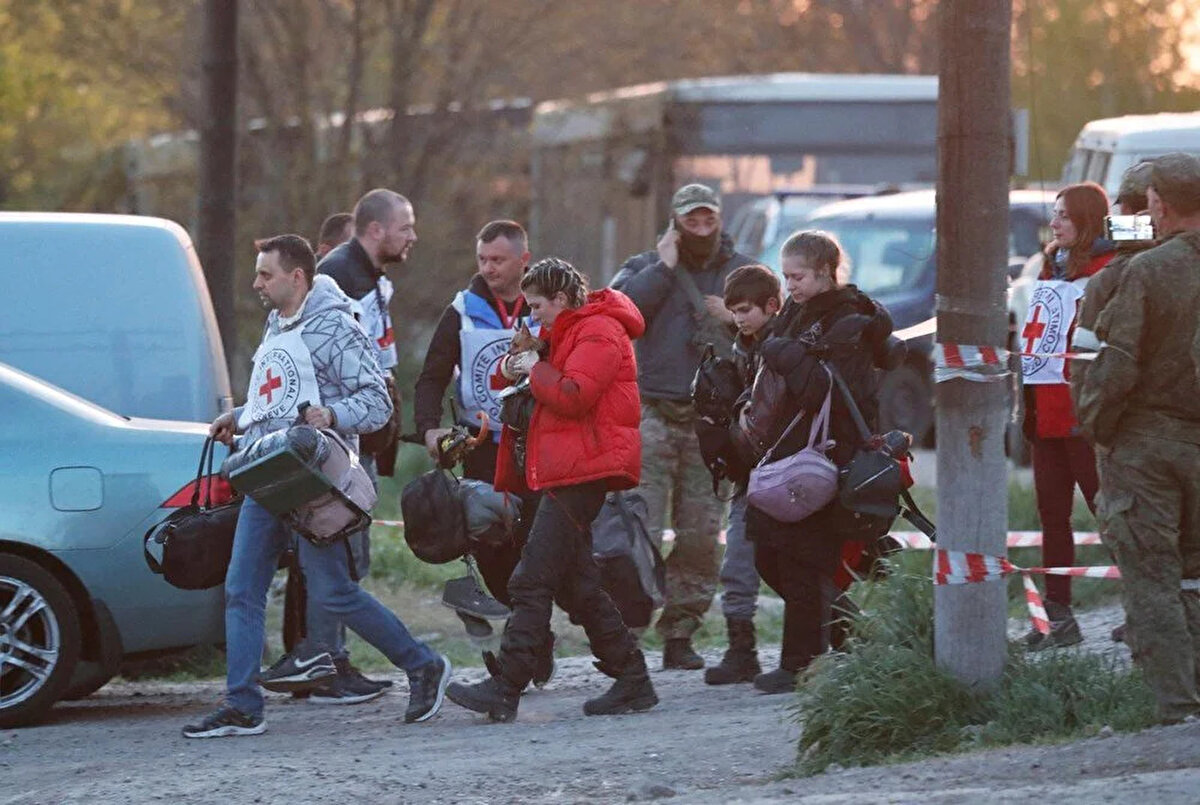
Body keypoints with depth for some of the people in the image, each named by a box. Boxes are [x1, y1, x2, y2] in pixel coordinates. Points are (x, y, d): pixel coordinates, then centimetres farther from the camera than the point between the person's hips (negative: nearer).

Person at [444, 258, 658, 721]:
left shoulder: (598, 332, -10)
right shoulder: (576, 332, 25)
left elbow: (572, 396, -22)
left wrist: (535, 369, -7)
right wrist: (517, 371, 7)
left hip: (582, 471, -11)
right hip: (571, 471, 11)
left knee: (533, 582, -14)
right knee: (575, 584, 11)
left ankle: (504, 690, -17)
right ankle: (631, 679, 13)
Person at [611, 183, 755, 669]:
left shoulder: (743, 272, 15)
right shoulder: (646, 267, 10)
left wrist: (737, 319, -3)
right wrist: (664, 267, -7)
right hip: (654, 413, -3)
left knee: (700, 533, 3)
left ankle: (680, 634, 12)